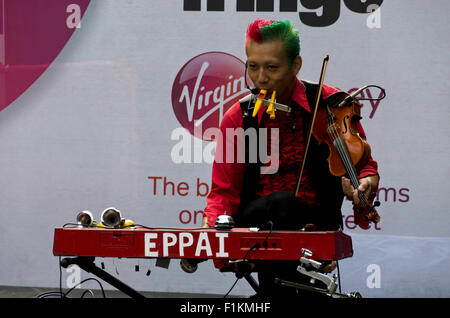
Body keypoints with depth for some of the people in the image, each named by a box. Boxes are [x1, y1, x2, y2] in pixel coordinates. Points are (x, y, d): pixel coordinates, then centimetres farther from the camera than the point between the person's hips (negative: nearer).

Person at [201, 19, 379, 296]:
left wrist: (364, 183, -17)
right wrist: (208, 230, -18)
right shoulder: (238, 118, 3)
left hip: (317, 223, -1)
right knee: (282, 201, -32)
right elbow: (224, 192, 3)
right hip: (255, 221, 1)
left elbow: (365, 166, 8)